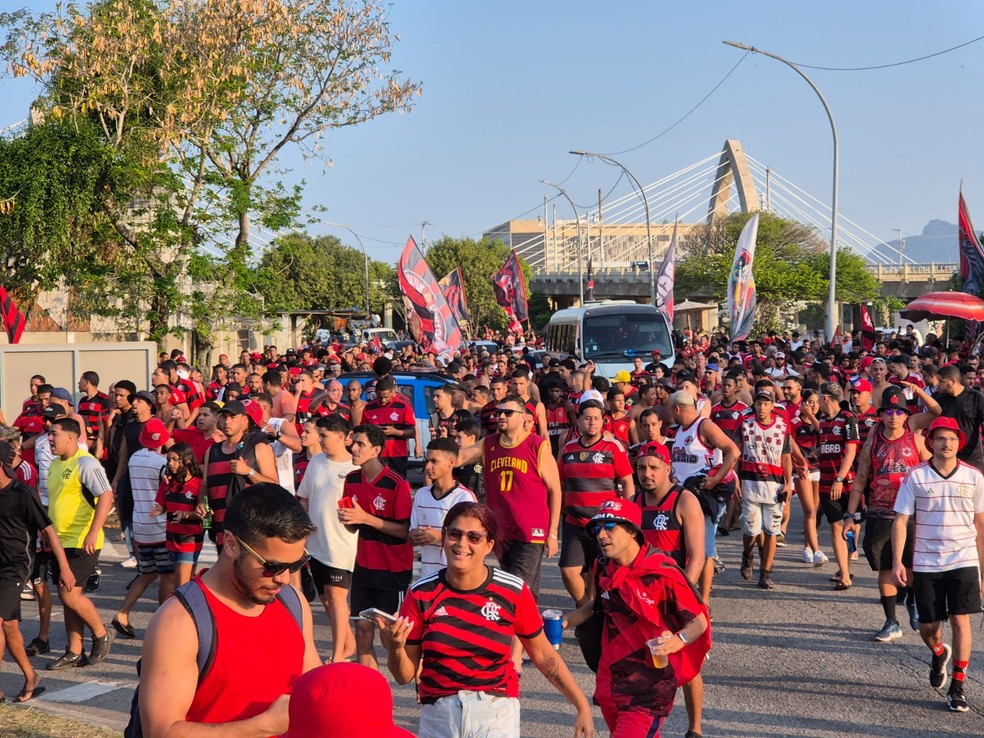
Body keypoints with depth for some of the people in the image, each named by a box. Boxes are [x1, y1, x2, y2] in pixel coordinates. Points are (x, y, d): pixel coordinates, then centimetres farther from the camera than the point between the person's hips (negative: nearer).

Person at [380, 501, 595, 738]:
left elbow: (544, 655, 5)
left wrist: (582, 706, 2)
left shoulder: (513, 592, -5)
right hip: (437, 718, 1)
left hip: (497, 717, -1)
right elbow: (405, 675, -1)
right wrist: (396, 648, -22)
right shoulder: (421, 594, -5)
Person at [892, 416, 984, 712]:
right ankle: (939, 654, 44)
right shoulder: (915, 477, -3)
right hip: (926, 564, 0)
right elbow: (901, 520, -1)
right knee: (927, 626, 8)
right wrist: (897, 561, -8)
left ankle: (957, 687, 2)